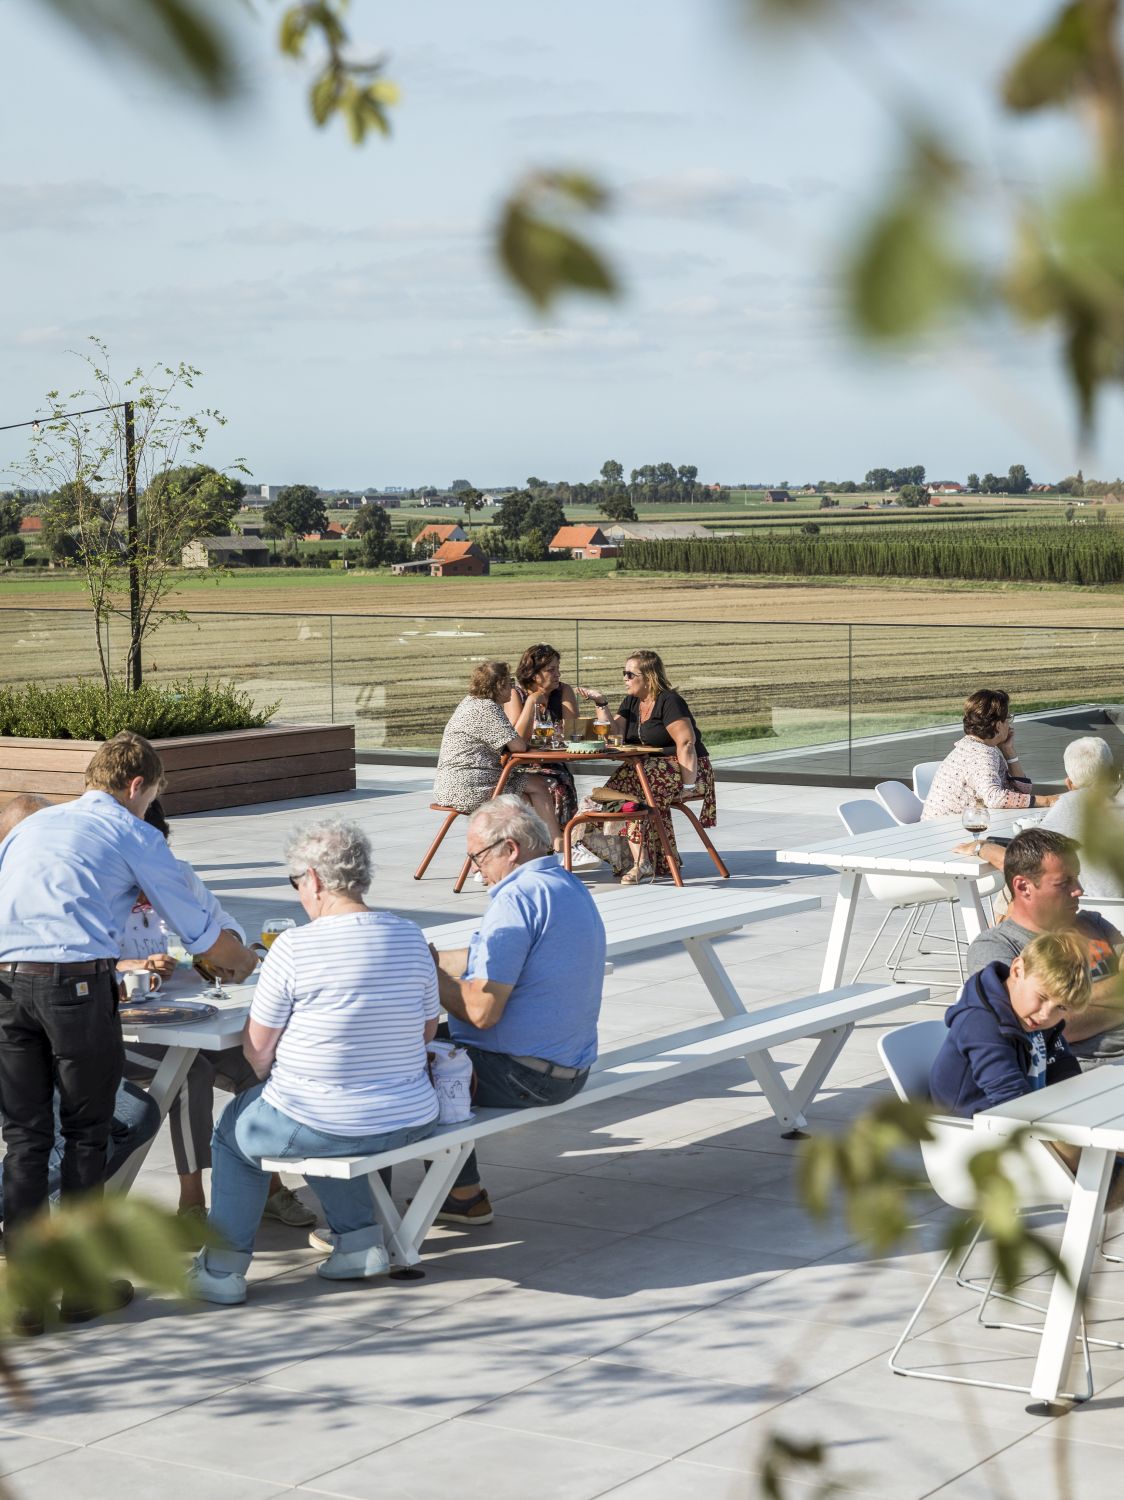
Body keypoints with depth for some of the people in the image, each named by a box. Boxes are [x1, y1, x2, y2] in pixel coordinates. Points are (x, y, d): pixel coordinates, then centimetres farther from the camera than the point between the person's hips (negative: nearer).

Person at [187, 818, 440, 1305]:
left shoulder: (295, 946, -17)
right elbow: (427, 1030, 10)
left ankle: (223, 1266, 27)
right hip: (412, 1122, 5)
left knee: (235, 1127, 26)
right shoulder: (410, 937, -1)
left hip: (322, 1126, -5)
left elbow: (258, 1050, -8)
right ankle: (359, 1239, 27)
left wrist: (276, 1086, 12)